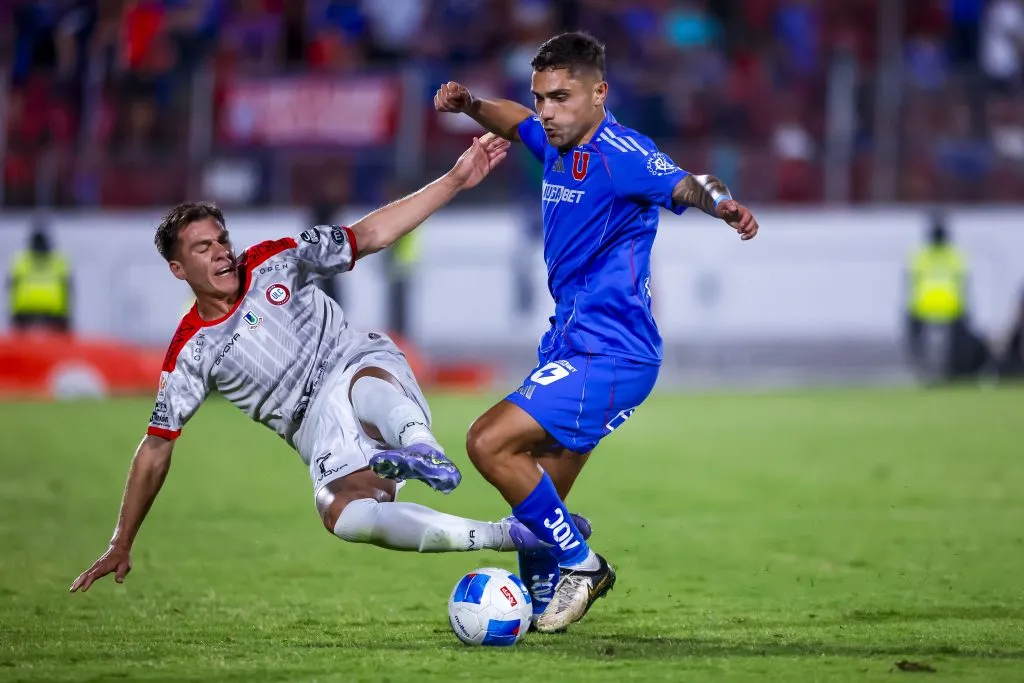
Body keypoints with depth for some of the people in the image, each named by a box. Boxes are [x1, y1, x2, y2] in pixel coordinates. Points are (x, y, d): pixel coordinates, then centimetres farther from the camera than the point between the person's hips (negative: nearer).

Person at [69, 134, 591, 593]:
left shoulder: (273, 264, 5)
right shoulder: (191, 352, 6)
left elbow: (370, 235, 4)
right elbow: (157, 446, 11)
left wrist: (456, 180, -4)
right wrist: (121, 547, 10)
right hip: (326, 440, 0)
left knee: (359, 383, -39)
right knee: (341, 516, -34)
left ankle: (419, 446, -71)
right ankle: (505, 537, -37)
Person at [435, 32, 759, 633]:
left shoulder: (620, 153, -17)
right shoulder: (559, 144, 9)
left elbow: (682, 184, -36)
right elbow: (517, 122, 32)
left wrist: (722, 204, -57)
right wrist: (471, 105, 13)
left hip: (609, 357, -9)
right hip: (570, 344, 9)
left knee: (489, 443, -19)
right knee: (539, 502, 13)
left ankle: (580, 563, -6)